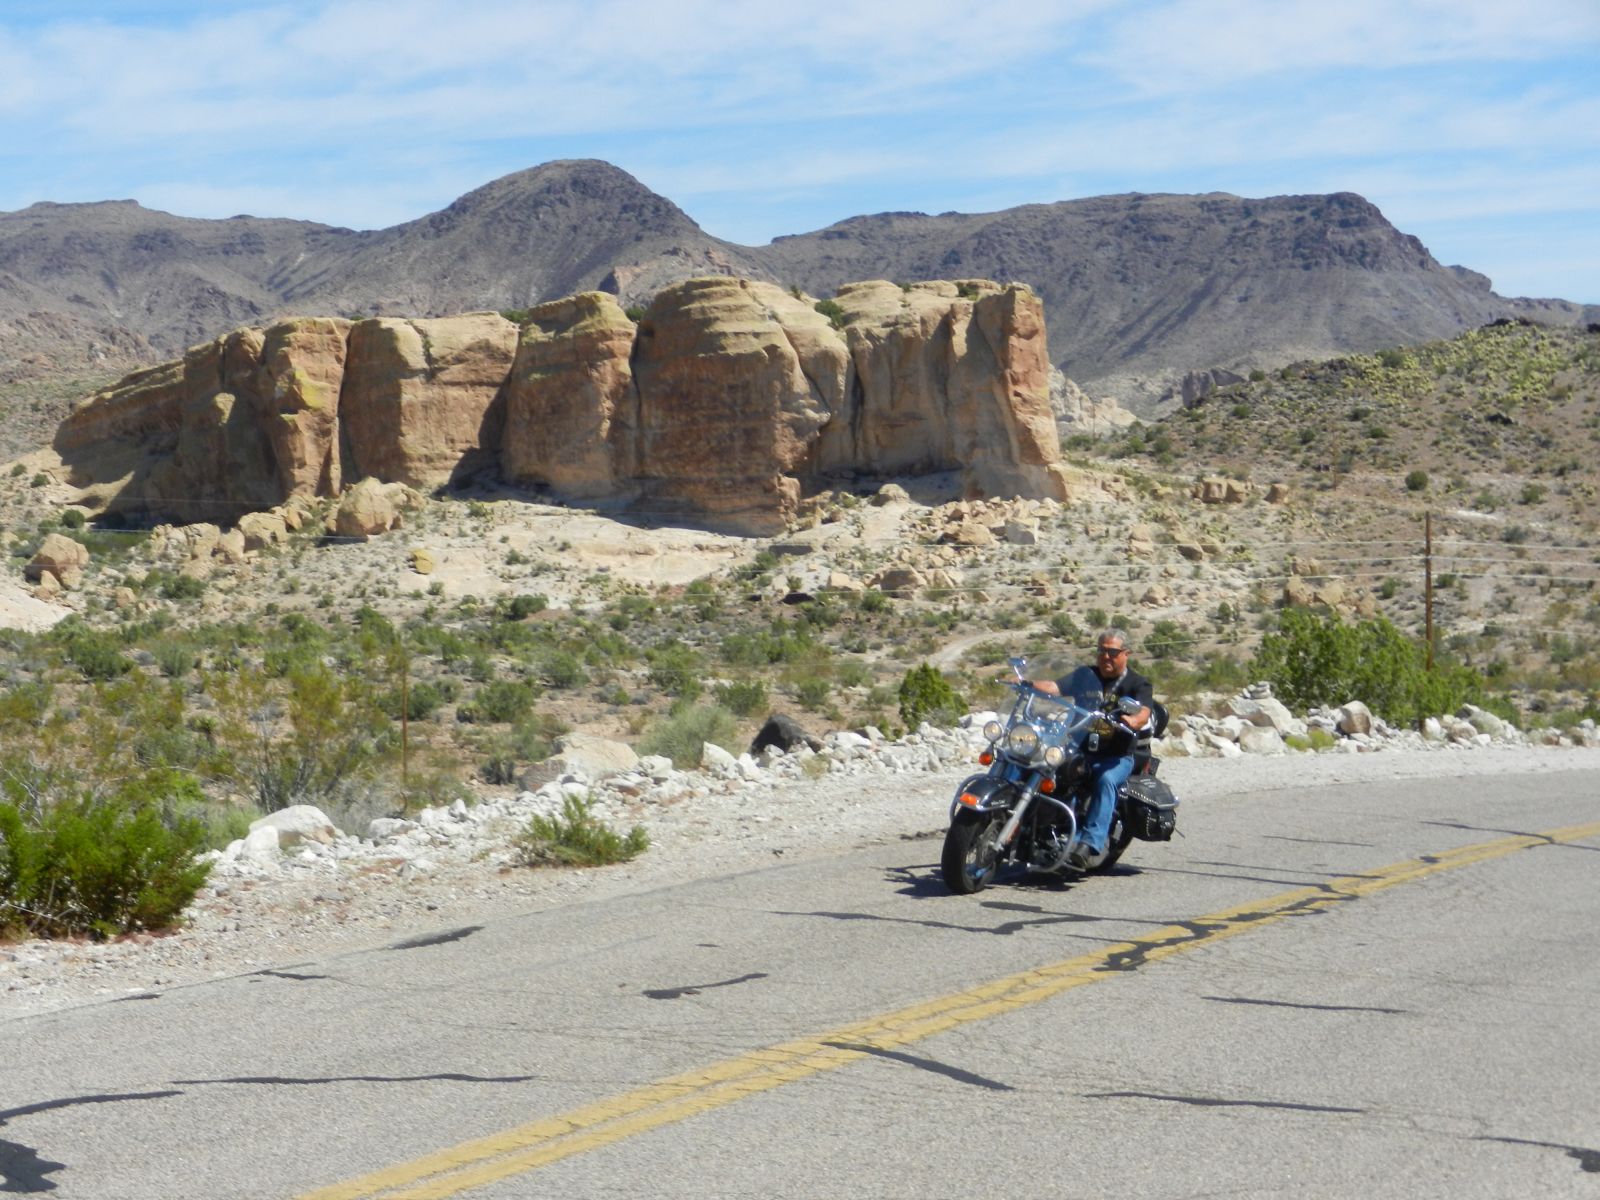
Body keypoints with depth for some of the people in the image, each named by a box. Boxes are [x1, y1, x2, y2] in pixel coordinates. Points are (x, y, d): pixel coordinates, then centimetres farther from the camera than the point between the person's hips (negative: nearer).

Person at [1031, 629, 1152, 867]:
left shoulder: (1138, 684, 4)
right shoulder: (1084, 675, 15)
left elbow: (1143, 713, -15)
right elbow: (1054, 687, 0)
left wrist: (1131, 721, -39)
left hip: (1117, 757, -4)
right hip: (1079, 750, 4)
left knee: (1106, 780, -35)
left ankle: (1089, 843, -45)